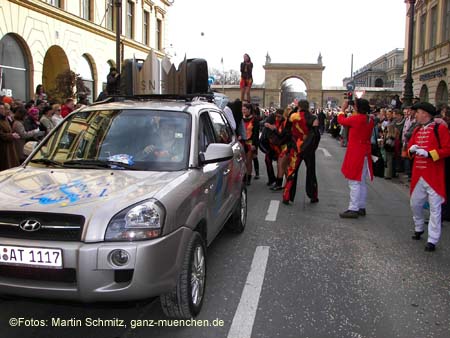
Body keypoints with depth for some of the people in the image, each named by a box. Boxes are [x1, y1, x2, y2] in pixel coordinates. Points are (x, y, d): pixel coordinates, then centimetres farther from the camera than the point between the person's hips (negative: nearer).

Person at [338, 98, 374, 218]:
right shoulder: (370, 120, 5)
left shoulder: (356, 118, -17)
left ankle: (353, 209, -5)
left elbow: (341, 120, -2)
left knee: (354, 182, -6)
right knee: (362, 182, 14)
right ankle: (361, 208, 21)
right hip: (365, 154, 8)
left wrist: (343, 109, 14)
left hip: (355, 154, -8)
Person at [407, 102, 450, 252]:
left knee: (435, 208, -2)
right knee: (415, 204, 16)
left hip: (434, 176, -7)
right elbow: (409, 148, 17)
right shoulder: (417, 130, 12)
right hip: (418, 175, 7)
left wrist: (428, 153, -22)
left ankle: (432, 240, 3)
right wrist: (411, 149, -6)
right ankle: (418, 229, 38)